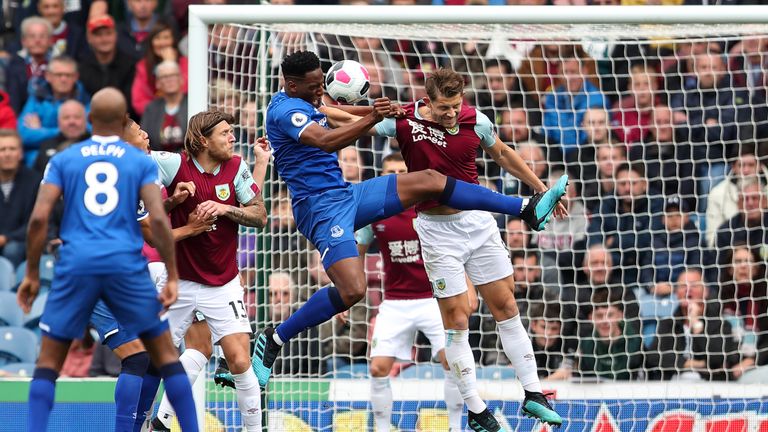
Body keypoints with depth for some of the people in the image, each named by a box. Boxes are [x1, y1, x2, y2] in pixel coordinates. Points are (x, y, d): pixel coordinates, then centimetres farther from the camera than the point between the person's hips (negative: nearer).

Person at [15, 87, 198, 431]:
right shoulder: (141, 162, 7)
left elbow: (39, 218, 0)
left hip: (76, 266, 0)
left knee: (48, 362, 8)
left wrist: (32, 274, 7)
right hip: (126, 267, 0)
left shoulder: (63, 160, 9)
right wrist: (172, 277, -2)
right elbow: (158, 219, -5)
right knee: (165, 355, 11)